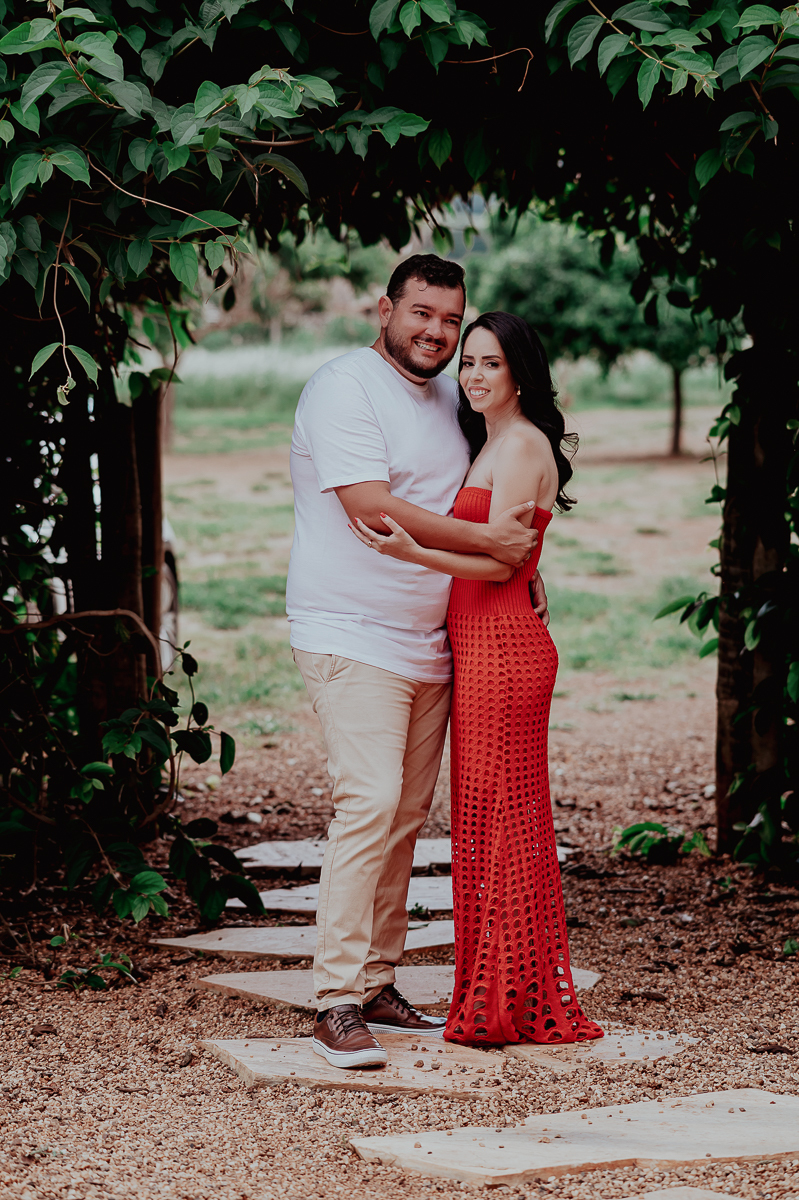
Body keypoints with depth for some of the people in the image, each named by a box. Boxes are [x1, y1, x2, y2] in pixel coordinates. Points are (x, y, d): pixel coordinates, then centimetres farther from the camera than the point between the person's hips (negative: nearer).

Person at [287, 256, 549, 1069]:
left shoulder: (446, 399, 16)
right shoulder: (344, 389, -9)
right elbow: (370, 508, -20)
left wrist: (524, 565, 11)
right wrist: (487, 541, -18)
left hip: (429, 643, 8)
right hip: (352, 637, -8)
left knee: (407, 814, 7)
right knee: (369, 805, -16)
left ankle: (376, 985, 15)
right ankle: (337, 1003, -15)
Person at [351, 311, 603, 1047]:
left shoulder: (523, 445, -10)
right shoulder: (488, 444, 19)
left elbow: (499, 560, -17)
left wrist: (412, 552, -26)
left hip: (503, 649, -10)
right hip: (481, 649, 10)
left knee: (498, 818, -6)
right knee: (488, 819, 11)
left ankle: (507, 1006, -1)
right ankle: (504, 1001, 16)